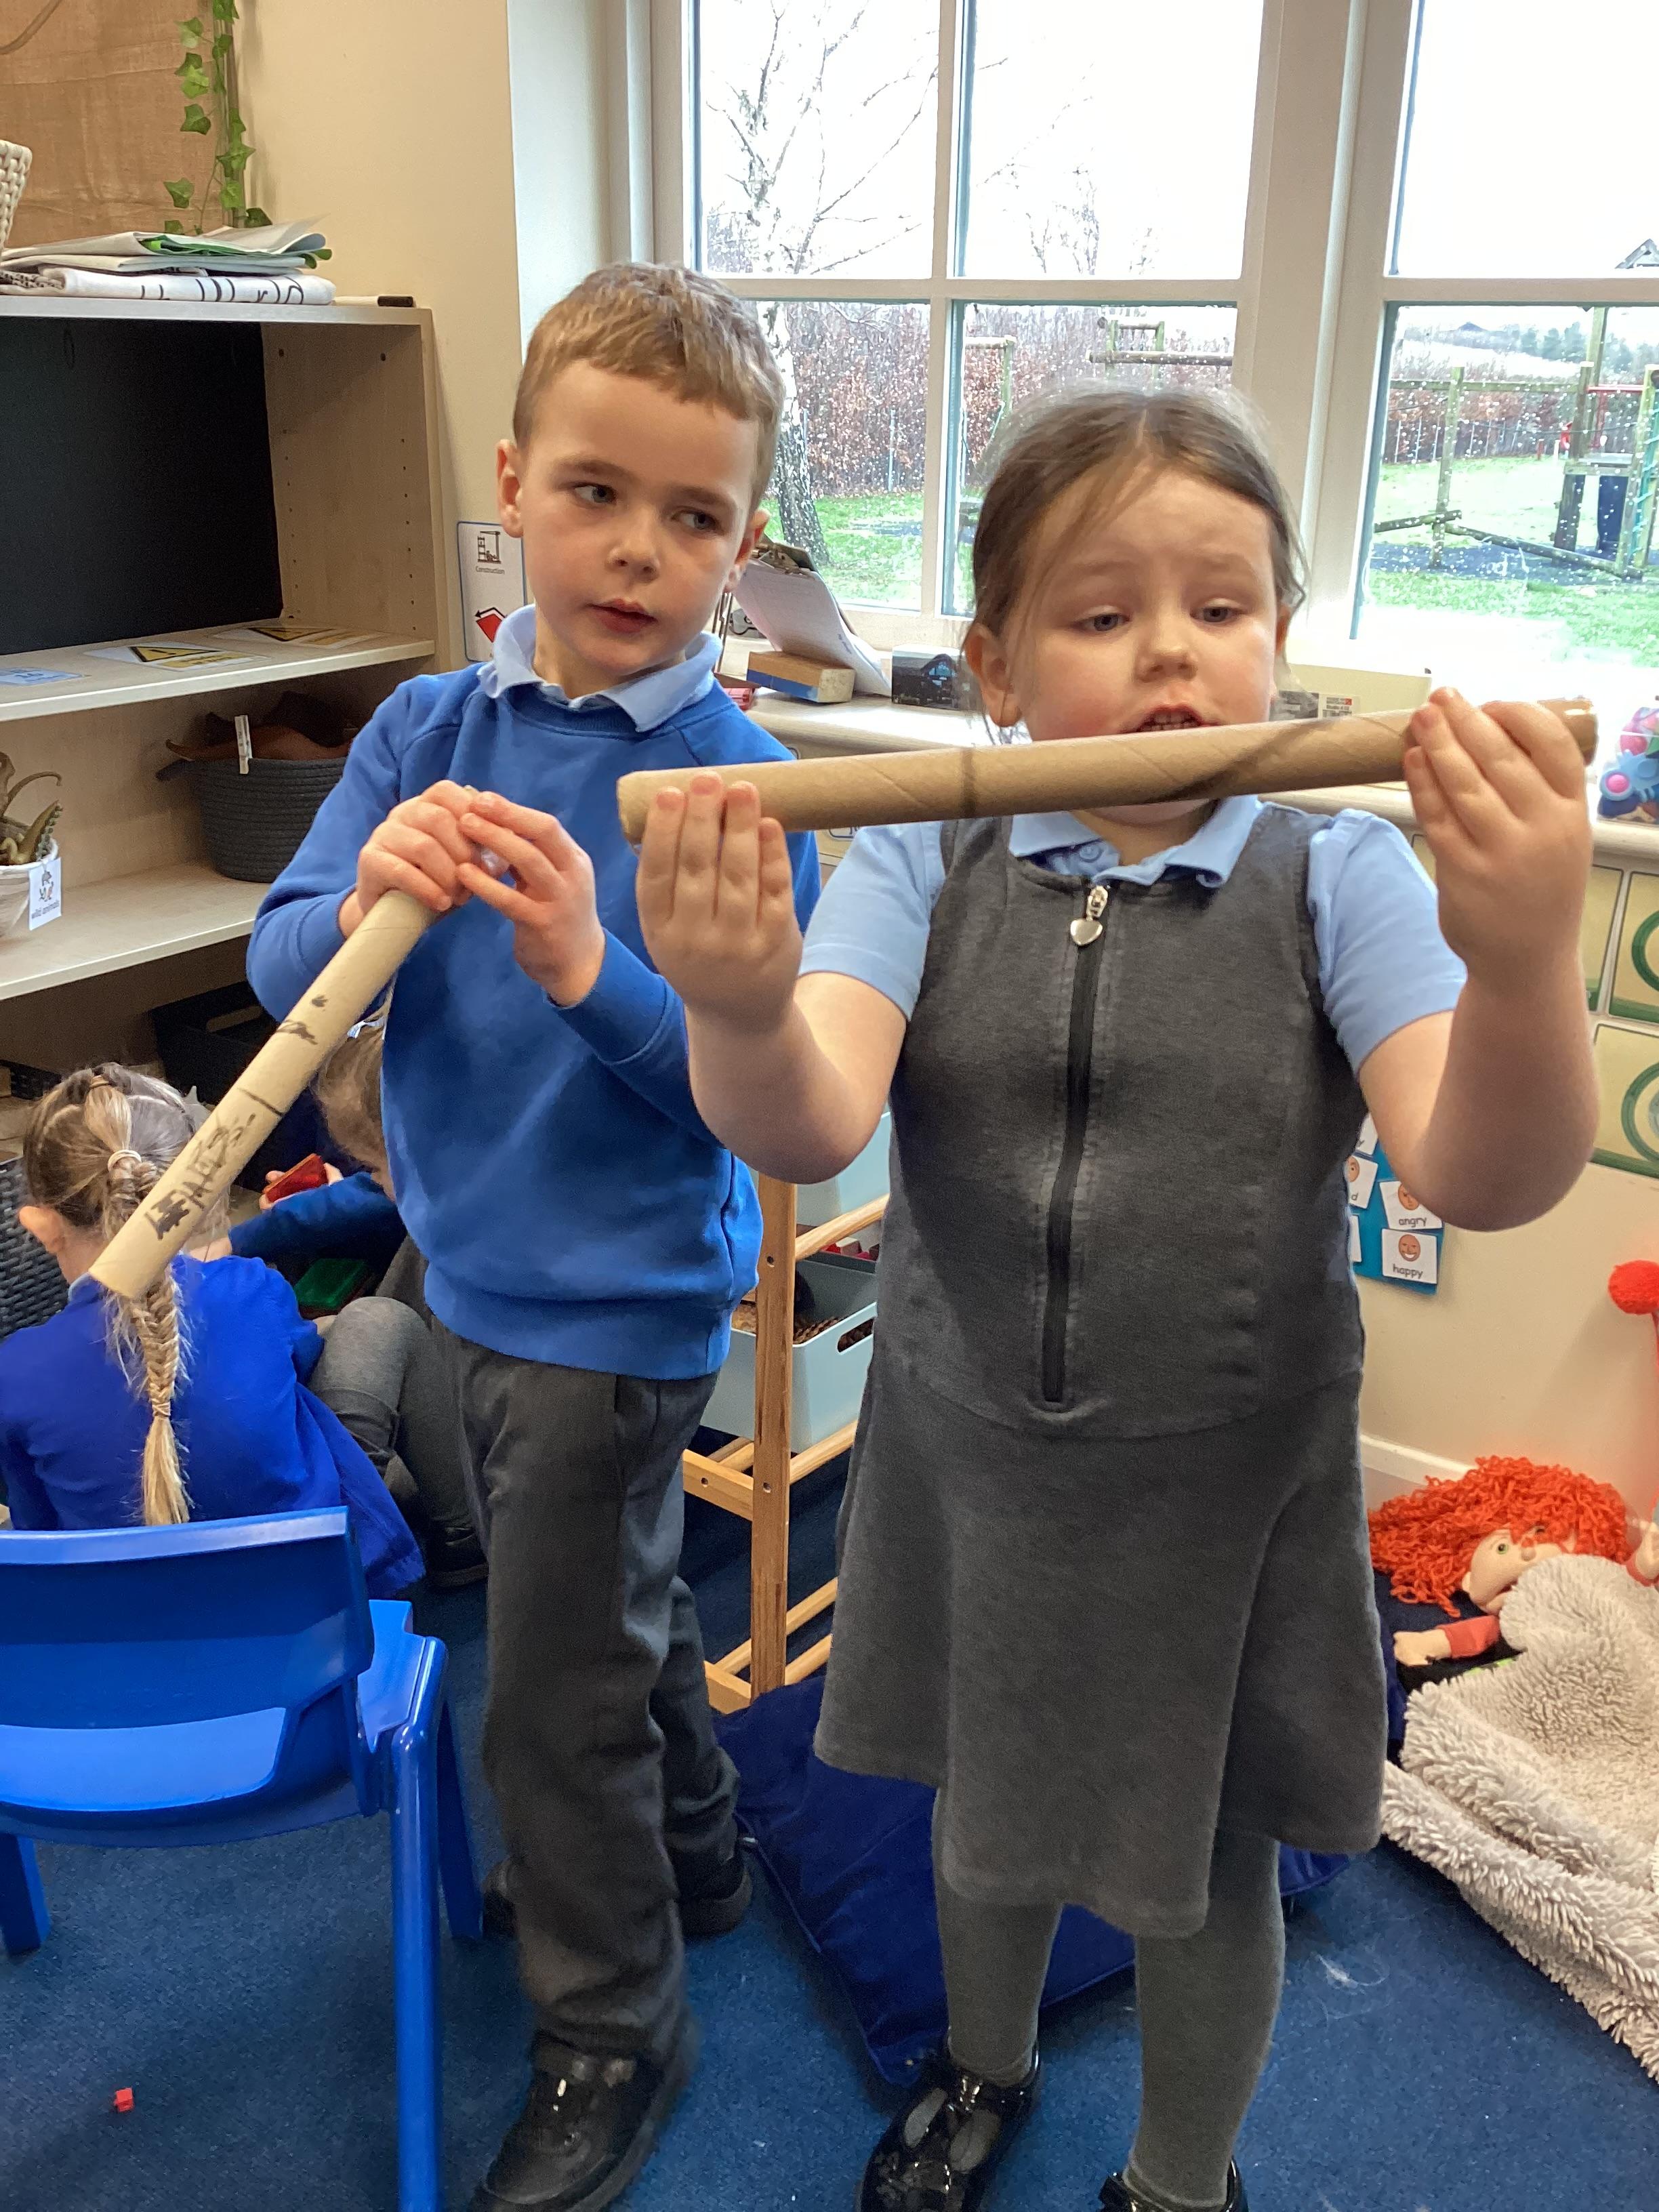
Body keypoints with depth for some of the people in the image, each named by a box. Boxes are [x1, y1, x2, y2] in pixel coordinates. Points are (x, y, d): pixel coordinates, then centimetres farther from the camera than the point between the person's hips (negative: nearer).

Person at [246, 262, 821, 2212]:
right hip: (471, 1266, 6)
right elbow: (278, 971, -9)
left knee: (555, 1702, 8)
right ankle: (691, 1852, 54)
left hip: (616, 1298, -6)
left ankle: (609, 2036, 34)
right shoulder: (428, 731, -4)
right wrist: (366, 903, -30)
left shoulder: (741, 780, -18)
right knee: (611, 1606, 27)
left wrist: (591, 971, -35)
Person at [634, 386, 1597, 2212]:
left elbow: (1482, 1178, -24)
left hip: (1222, 1494, -1)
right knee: (984, 1811, 26)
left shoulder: (1337, 878, -12)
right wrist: (742, 1014, -46)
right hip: (969, 1461, 2)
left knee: (1204, 1879, 20)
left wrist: (1524, 963, -44)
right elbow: (808, 1125, -23)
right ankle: (986, 2066, 59)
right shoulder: (922, 864, -9)